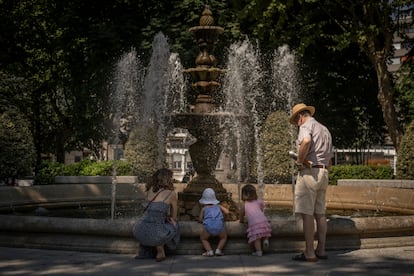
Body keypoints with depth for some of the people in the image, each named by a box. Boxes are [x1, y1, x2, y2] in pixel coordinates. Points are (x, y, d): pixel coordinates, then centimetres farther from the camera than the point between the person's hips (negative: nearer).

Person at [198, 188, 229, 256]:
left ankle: (209, 251, 5)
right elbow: (227, 212, 15)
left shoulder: (204, 208, 21)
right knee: (224, 237, 30)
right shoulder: (218, 206, 25)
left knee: (203, 239, 26)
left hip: (208, 226, -1)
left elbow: (200, 220, 17)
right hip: (219, 226, 1)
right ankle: (218, 249, 9)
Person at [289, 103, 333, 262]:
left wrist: (299, 161, -18)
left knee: (307, 213, -7)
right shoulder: (325, 129, 24)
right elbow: (330, 160, 25)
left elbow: (306, 141, -28)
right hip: (323, 173, 9)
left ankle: (309, 253, -7)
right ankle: (321, 250, 14)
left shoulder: (306, 125, -3)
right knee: (320, 213, 11)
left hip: (309, 172, -9)